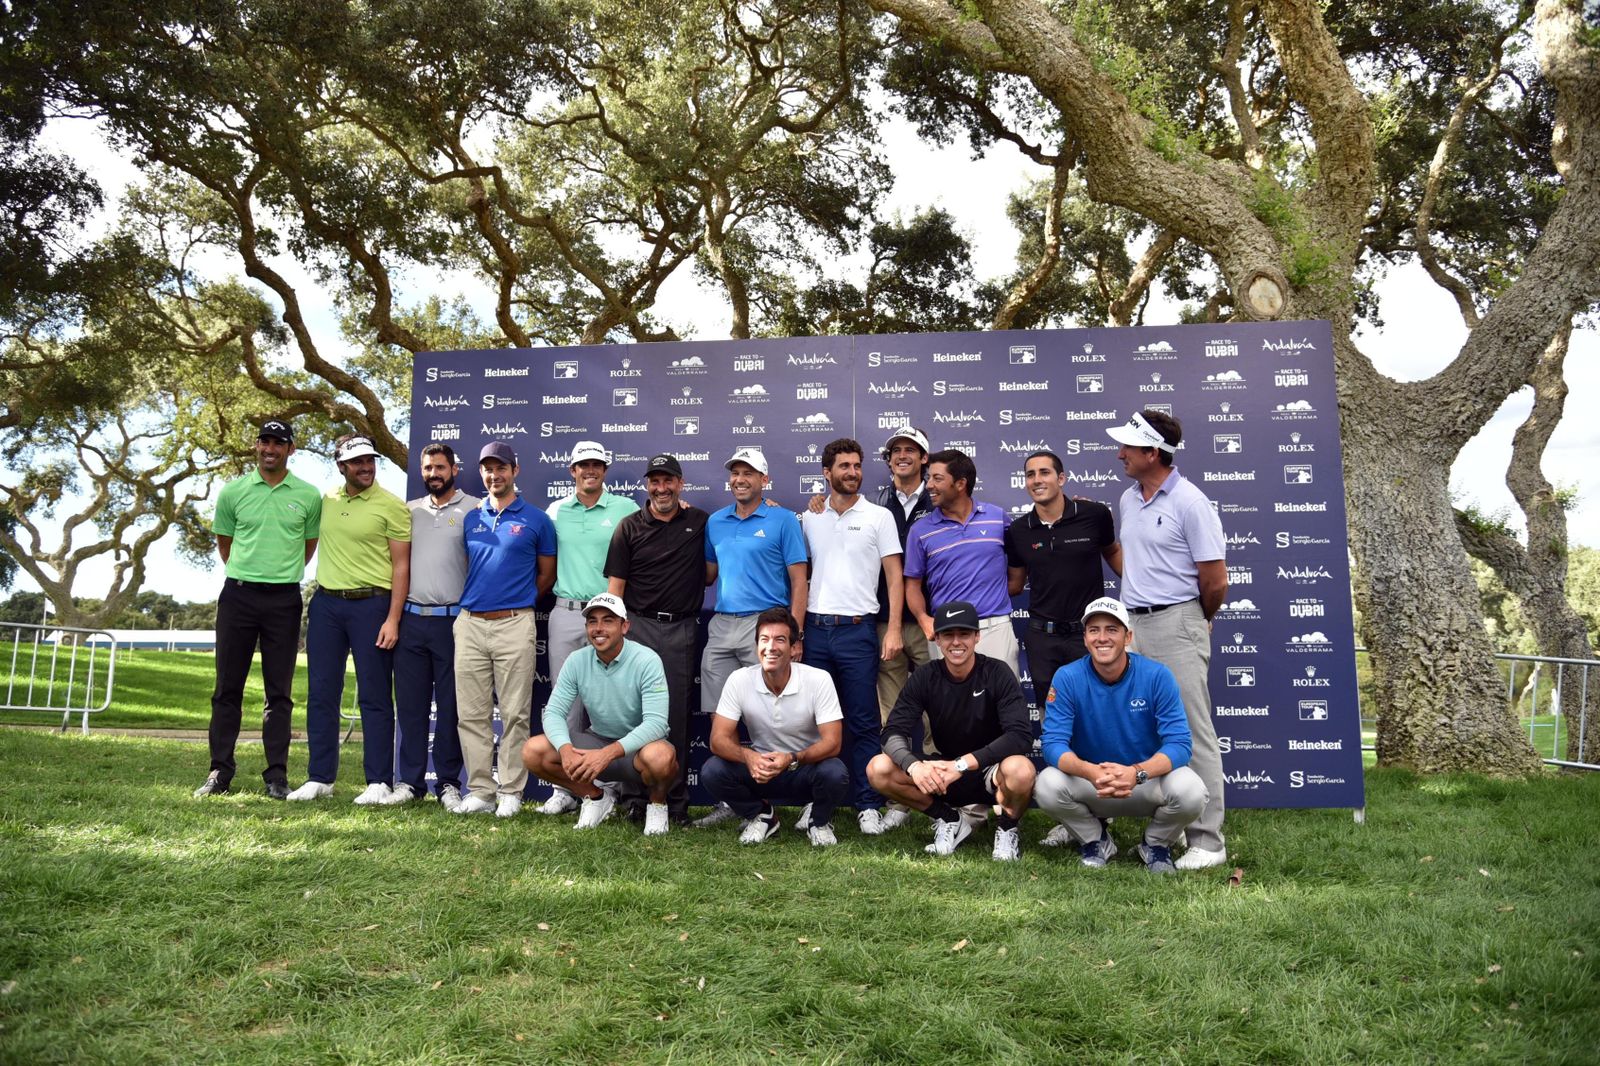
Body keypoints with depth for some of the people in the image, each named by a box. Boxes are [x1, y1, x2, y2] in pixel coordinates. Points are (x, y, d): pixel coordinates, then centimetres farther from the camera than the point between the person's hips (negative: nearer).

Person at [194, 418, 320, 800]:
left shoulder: (309, 495, 2)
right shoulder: (233, 491, 4)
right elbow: (224, 543, 17)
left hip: (284, 599, -1)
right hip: (238, 594, 1)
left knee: (279, 692, 4)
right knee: (227, 688, 5)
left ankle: (277, 775, 8)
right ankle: (220, 772, 13)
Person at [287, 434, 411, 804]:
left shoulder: (392, 506, -5)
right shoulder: (326, 501, 10)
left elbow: (401, 565, -7)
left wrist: (392, 619, -13)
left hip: (371, 605, -5)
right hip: (325, 604, 5)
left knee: (374, 697, 0)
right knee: (321, 694, 9)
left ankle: (379, 782, 6)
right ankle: (319, 778, 19)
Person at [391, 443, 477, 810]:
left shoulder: (473, 509, 1)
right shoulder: (409, 511, 15)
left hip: (453, 620, -4)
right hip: (410, 618, 4)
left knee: (450, 706, 2)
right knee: (410, 703, 7)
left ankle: (448, 783, 10)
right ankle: (409, 780, 16)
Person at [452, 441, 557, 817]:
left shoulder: (535, 520, 3)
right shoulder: (471, 519, 13)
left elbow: (547, 574, 9)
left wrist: (518, 600, 7)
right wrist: (474, 598, 10)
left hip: (514, 624, -4)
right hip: (470, 623, 4)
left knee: (514, 713, -1)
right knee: (471, 714, 4)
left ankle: (511, 792, 7)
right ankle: (479, 790, 12)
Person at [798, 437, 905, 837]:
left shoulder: (879, 516, 3)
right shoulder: (809, 518, 10)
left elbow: (895, 577, 1)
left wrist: (894, 629, -9)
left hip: (857, 629, -2)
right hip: (815, 628, 3)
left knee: (864, 724, 1)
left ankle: (868, 806, 8)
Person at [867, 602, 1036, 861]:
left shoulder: (997, 673, -14)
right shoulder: (926, 678, -5)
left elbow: (1021, 736, -24)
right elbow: (893, 732, -12)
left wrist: (963, 764, -33)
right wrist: (913, 765, -34)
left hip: (990, 773, -3)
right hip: (944, 775, 3)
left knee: (1020, 769, -38)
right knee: (878, 769, -19)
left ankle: (1007, 829, -3)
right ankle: (950, 820, 2)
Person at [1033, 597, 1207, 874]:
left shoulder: (1157, 676, -14)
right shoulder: (1067, 678, -13)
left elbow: (1179, 744, -19)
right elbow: (1054, 743, -19)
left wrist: (1137, 773, -39)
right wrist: (1091, 772, -40)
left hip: (1149, 781, 0)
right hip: (1089, 785, 0)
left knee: (1190, 790, -31)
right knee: (1047, 785, -29)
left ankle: (1156, 844, 5)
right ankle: (1095, 841, 5)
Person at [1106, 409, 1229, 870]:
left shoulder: (1190, 502, -12)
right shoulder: (1127, 500, 11)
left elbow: (1215, 579, -10)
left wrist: (1195, 621, 4)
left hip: (1176, 626, -8)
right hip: (1132, 625, 8)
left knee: (1192, 733, -3)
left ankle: (1207, 840, 3)